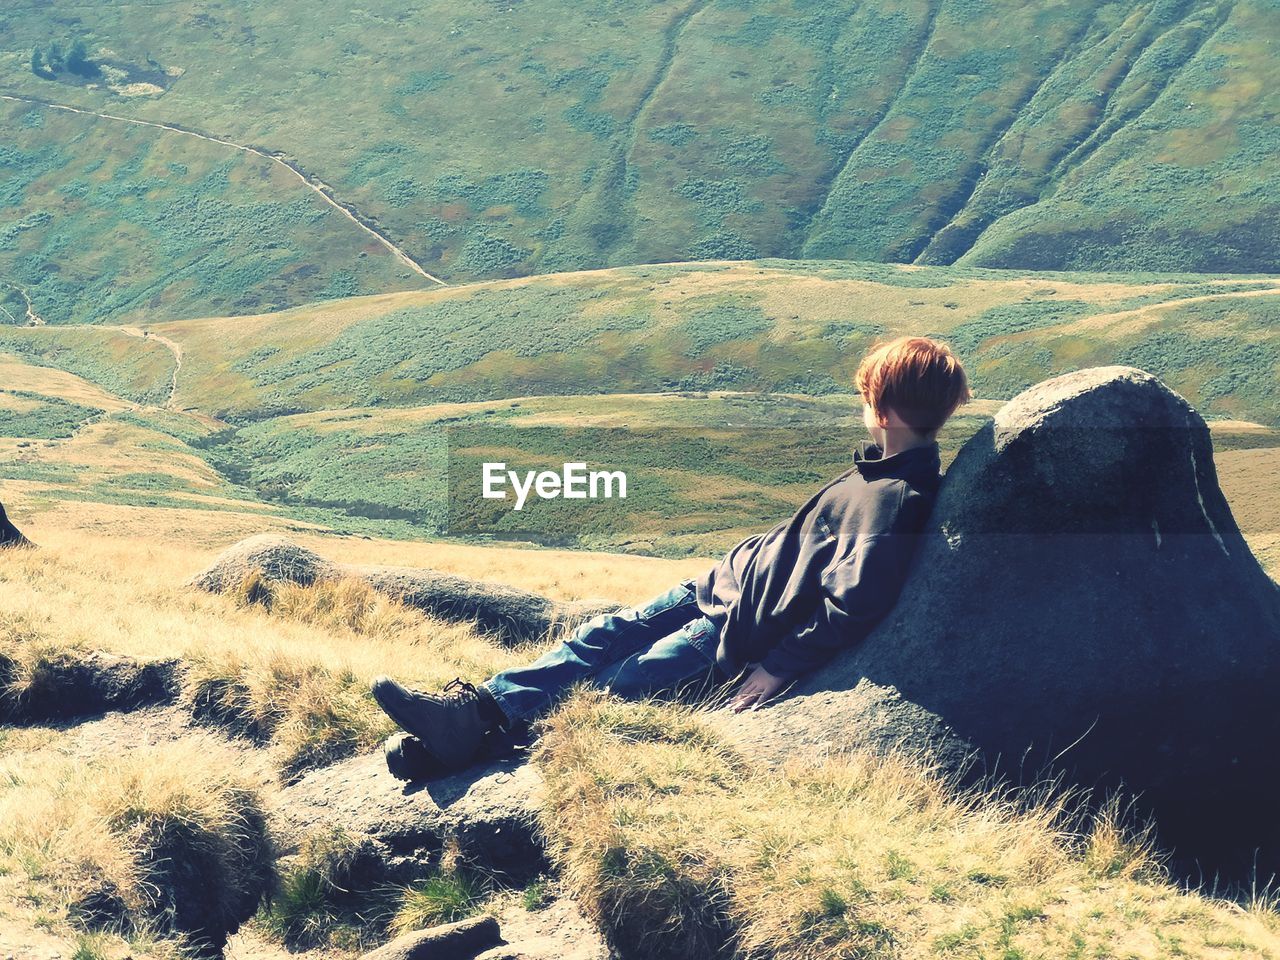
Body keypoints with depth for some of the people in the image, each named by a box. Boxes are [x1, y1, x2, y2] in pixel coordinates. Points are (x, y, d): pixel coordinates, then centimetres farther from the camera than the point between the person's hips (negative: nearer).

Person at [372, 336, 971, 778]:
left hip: (742, 636, -9)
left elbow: (854, 604, -28)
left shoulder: (896, 499, -21)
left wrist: (780, 667, -25)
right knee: (604, 637, -5)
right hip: (727, 584, 9)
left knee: (618, 684, -17)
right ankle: (475, 703, -14)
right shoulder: (882, 471, 11)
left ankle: (470, 727, -24)